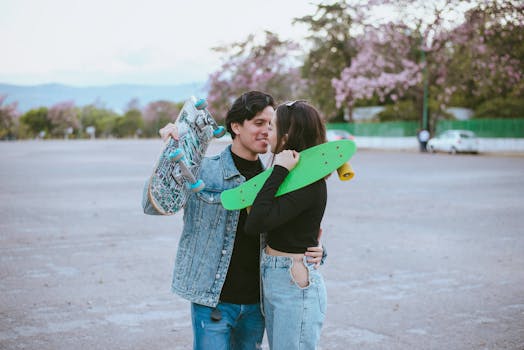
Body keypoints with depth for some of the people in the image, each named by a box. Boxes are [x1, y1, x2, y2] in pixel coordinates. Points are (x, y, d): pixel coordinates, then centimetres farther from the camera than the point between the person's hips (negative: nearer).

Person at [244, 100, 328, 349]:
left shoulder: (310, 183, -18)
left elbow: (258, 223, -27)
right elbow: (251, 227, 6)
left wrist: (279, 170, -23)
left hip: (295, 285, -10)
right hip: (272, 280, 10)